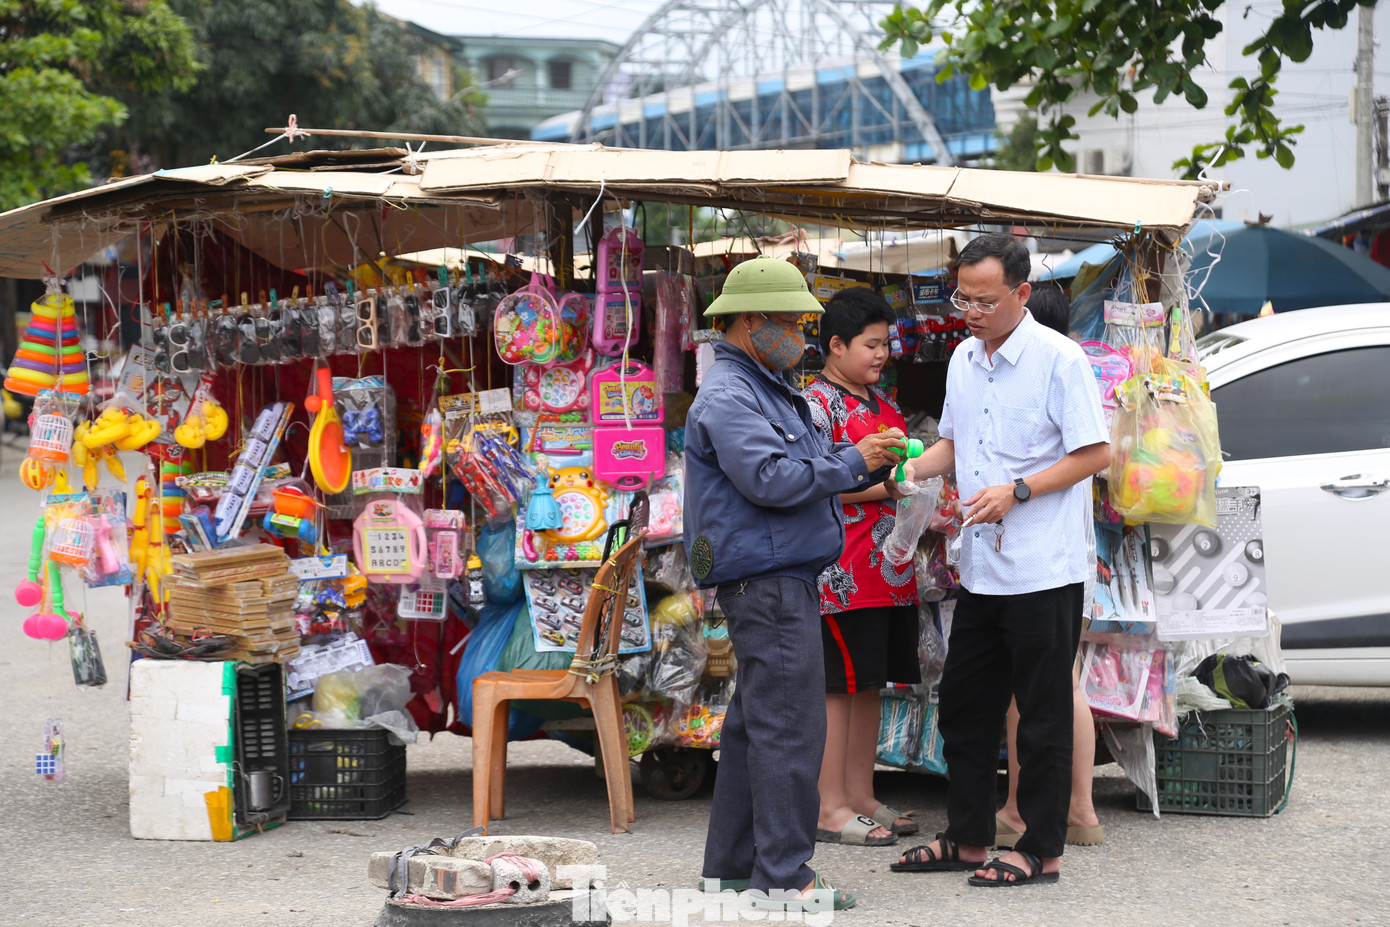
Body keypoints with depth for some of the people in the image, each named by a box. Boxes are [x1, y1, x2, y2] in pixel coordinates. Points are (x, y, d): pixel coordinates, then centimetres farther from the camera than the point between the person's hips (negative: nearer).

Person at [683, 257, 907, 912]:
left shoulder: (765, 390, 21)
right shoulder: (727, 397, -13)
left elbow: (813, 467, 25)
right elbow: (772, 479, -22)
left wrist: (874, 464, 8)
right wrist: (854, 462, -13)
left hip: (780, 580, 11)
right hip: (766, 581, -11)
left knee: (754, 723, 13)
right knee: (788, 725, -11)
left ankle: (730, 867, 19)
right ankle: (782, 877, -9)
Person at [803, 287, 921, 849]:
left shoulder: (880, 402, 18)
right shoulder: (817, 404, -9)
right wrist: (887, 486, -17)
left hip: (888, 566, 9)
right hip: (842, 571, -9)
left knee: (869, 682, 12)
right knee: (838, 685, -5)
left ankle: (861, 798, 18)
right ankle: (829, 808, -1)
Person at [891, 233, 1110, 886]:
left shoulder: (1058, 359, -11)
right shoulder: (963, 359, 11)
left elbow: (1096, 453, -12)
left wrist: (1017, 491, -19)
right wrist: (911, 467, 3)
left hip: (1043, 569, -8)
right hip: (981, 566, 8)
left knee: (1042, 715, 0)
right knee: (963, 704, 13)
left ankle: (1041, 851, 9)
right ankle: (967, 839, 24)